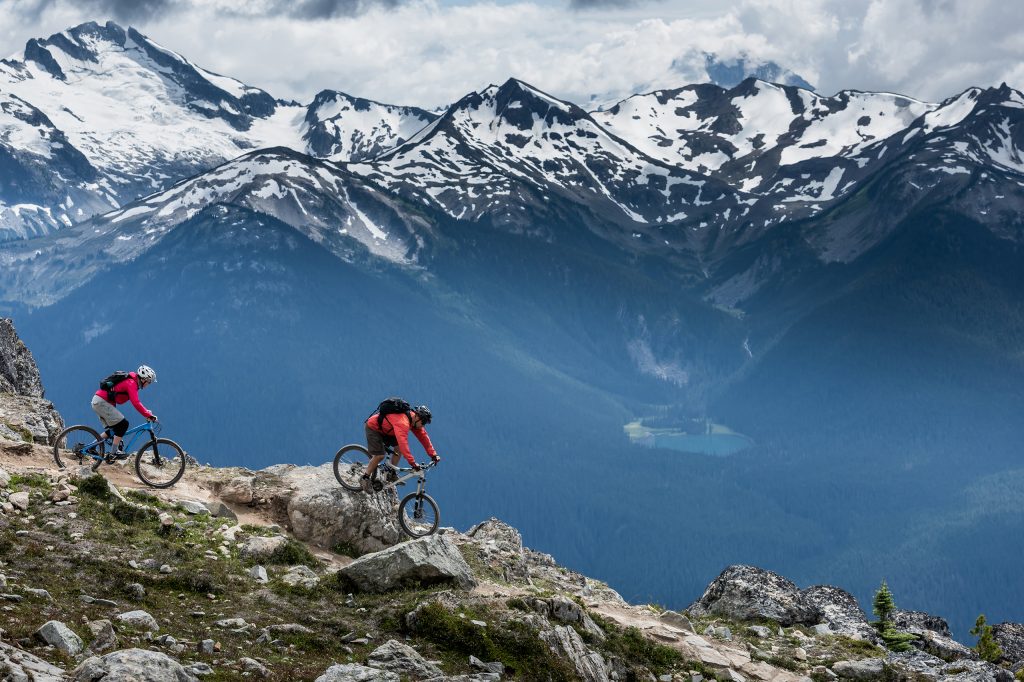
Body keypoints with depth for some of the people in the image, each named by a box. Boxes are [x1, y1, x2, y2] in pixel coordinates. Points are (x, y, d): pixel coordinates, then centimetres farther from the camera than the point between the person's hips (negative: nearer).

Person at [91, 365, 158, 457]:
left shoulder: (132, 381, 15)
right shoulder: (131, 383, -16)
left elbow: (136, 401, 22)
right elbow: (136, 403, -26)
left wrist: (146, 412, 13)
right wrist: (149, 415, -27)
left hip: (98, 402, 10)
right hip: (102, 402, -10)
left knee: (114, 428, 15)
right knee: (123, 424, -11)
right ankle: (115, 452, -8)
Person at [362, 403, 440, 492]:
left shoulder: (414, 420, -9)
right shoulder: (403, 422, -38)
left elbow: (423, 437, -3)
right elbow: (403, 442, -46)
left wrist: (433, 455, -6)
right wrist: (412, 462, -48)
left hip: (385, 429, 9)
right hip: (373, 428, -9)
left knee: (399, 447, -3)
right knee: (379, 455, -17)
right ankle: (365, 478, -1)